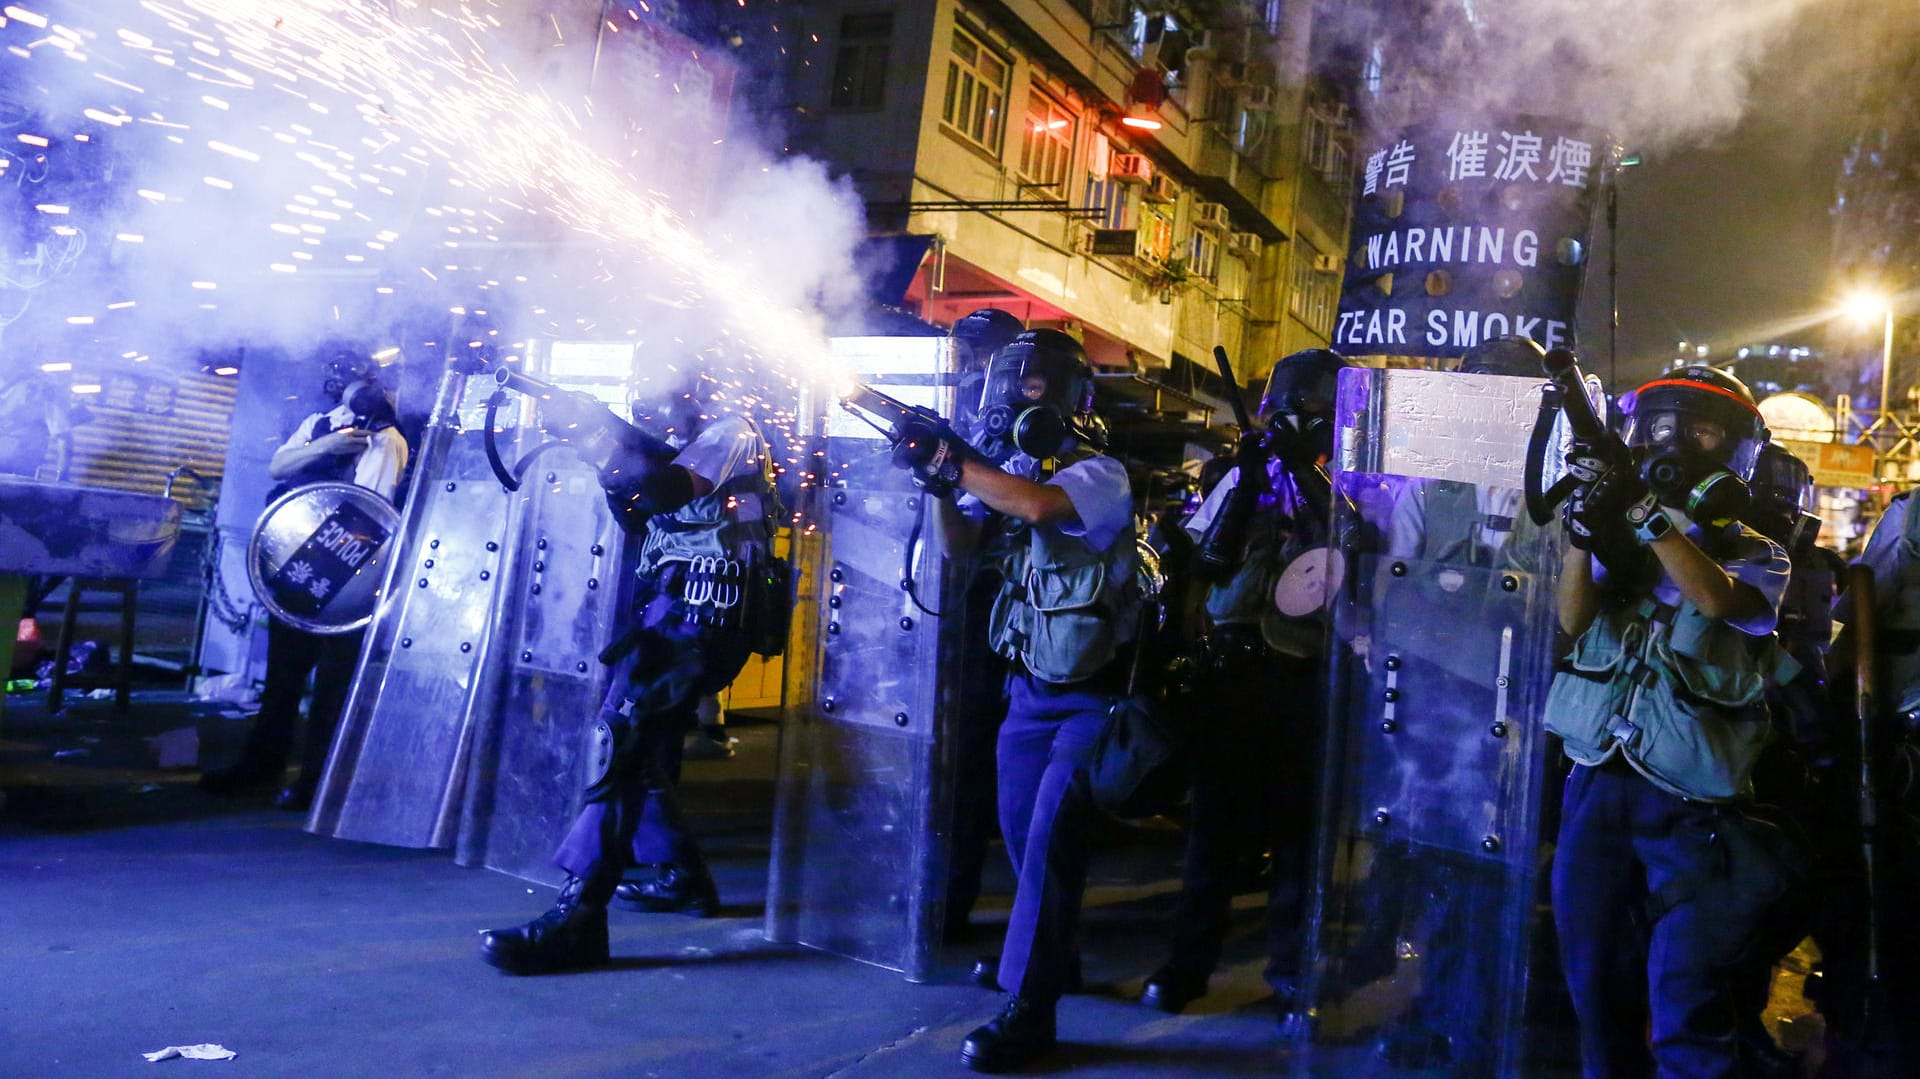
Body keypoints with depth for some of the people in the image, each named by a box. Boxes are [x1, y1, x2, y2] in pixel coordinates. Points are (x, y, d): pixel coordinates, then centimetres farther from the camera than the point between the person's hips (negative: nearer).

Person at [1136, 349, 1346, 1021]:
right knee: (1219, 815, 4)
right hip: (1237, 669, 0)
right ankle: (1190, 959, 14)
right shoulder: (1246, 478, 4)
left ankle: (1291, 970, 16)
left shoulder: (1342, 494, 6)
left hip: (1307, 680, 0)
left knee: (1297, 824, 5)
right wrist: (1247, 482, -14)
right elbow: (1207, 563, -8)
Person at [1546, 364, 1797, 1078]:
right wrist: (1586, 524, -18)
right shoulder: (1623, 540, 12)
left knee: (1685, 1010, -5)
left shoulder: (1755, 552, 5)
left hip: (1689, 801, -3)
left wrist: (1645, 511, -27)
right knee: (1598, 986, 13)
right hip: (1596, 784, 3)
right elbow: (1574, 619, -4)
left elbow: (1720, 601, -18)